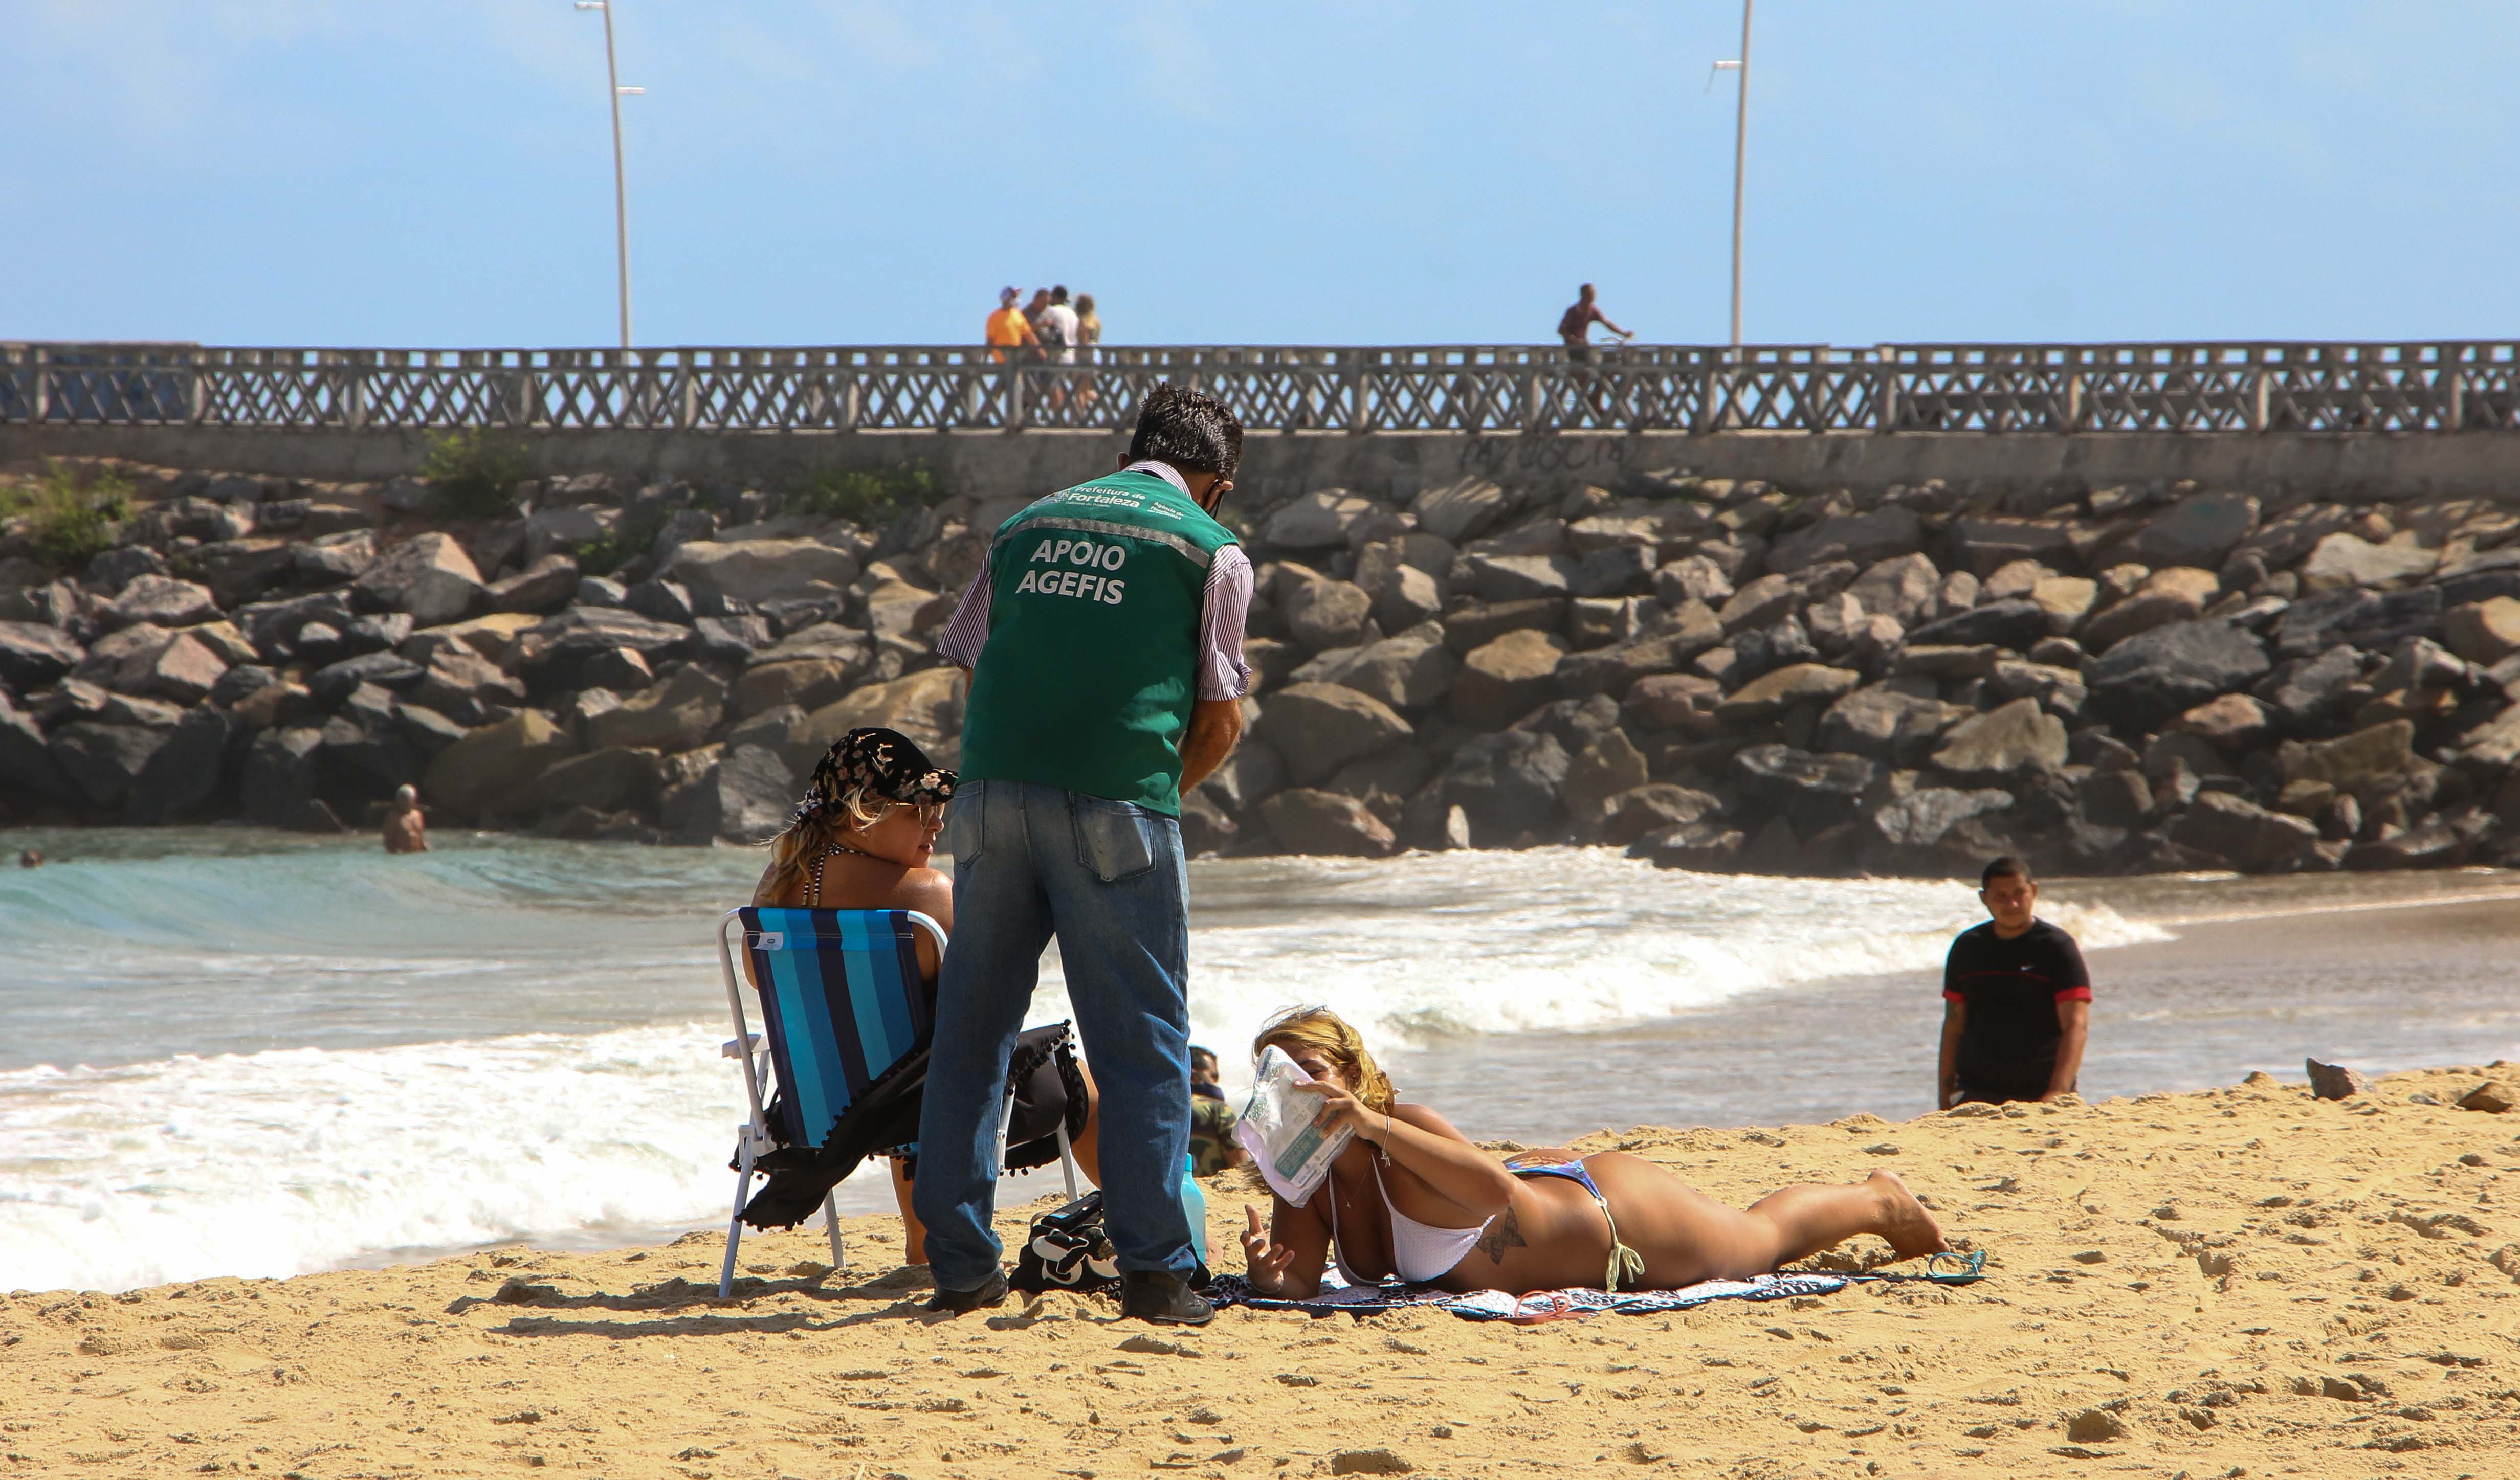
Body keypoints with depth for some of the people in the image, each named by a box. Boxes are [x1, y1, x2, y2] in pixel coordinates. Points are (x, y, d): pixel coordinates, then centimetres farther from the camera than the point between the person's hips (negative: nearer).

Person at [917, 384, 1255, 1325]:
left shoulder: (1029, 524, 20)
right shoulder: (1212, 551, 7)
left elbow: (973, 671, 17)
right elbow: (1221, 721, 6)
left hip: (994, 791, 4)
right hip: (1116, 805, -4)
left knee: (971, 1032, 11)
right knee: (1142, 1045, 2)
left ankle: (959, 1265, 11)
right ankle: (1152, 1271, -2)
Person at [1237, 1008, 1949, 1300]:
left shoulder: (1406, 1130, -39)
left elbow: (1495, 1190, -55)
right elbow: (1299, 1282, -19)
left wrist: (1376, 1127, -61)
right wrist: (1268, 1275, -44)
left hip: (1611, 1211, -6)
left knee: (1762, 1237, 23)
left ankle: (1879, 1201, 52)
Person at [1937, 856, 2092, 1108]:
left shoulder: (2058, 947, -2)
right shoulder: (1968, 948, 10)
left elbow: (2076, 1026, -10)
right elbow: (1953, 1027, 14)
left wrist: (2057, 1094, -23)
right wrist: (1945, 1101, 8)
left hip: (2039, 1095, -3)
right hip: (1975, 1098, 3)